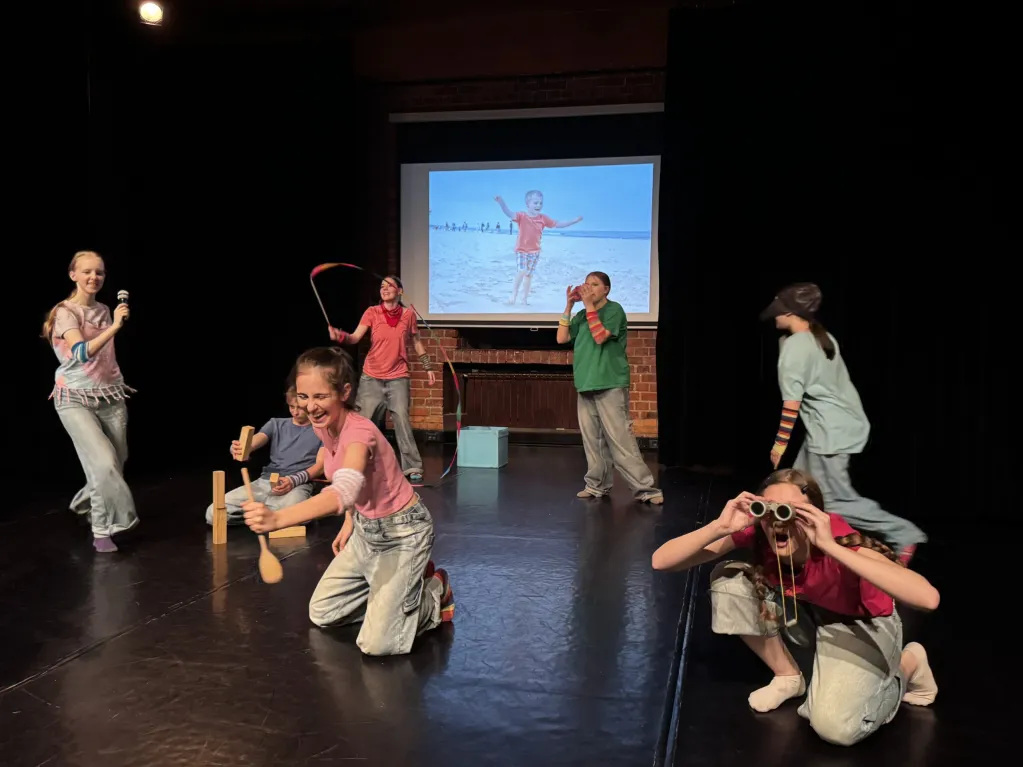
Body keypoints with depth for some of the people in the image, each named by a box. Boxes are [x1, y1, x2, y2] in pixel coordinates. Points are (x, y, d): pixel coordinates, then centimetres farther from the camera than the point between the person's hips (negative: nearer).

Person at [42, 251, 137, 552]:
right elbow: (82, 353, -25)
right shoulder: (65, 312, -9)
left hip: (110, 396, 6)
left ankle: (88, 502, 37)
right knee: (105, 464, -17)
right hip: (76, 399, -6)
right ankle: (102, 530, 0)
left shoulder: (104, 310, 9)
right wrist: (114, 327, -34)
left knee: (115, 465, 6)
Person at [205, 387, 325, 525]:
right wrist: (240, 449, -26)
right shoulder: (276, 424, 19)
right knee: (213, 513, -17)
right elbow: (253, 442, 0)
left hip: (299, 484, -3)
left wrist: (294, 480, -18)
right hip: (265, 481, 4)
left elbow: (320, 466, 0)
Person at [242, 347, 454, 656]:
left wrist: (277, 519, -65)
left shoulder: (359, 432, -33)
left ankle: (435, 594, 13)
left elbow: (343, 492, -53)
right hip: (366, 528, 8)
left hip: (403, 532, -8)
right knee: (321, 615, 11)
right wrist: (349, 523, 6)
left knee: (377, 644, -14)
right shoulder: (323, 425, -7)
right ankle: (401, 584, 25)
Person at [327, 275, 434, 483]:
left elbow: (416, 342, 13)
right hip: (372, 377, 1)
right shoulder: (372, 312, -2)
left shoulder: (408, 314, 1)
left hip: (398, 377, 0)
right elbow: (356, 337, -13)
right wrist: (340, 336, -33)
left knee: (402, 420, -6)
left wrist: (428, 367, 14)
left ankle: (413, 468, 2)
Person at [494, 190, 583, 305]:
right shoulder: (522, 216, -11)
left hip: (535, 251, 4)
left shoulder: (543, 218, 2)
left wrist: (574, 221, 6)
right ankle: (514, 293, -6)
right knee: (522, 271, -20)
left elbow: (558, 224, 10)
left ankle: (525, 297, 21)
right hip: (521, 250, -4)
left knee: (529, 274, 10)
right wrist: (501, 203, -46)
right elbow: (510, 213, -27)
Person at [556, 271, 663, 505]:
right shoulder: (582, 316, 16)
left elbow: (600, 337, -17)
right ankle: (598, 485, 16)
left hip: (610, 386, -6)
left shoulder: (614, 310, -3)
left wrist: (589, 305, -14)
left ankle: (645, 488, -5)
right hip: (585, 385, 6)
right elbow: (561, 338, 6)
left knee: (620, 439, -10)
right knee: (593, 440, 7)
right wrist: (569, 306, 2)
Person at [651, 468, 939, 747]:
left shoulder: (842, 542, -37)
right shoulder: (757, 532, -27)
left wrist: (830, 546, -55)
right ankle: (788, 676, 4)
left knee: (834, 726, -24)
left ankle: (907, 665, 7)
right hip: (816, 609, 4)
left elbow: (928, 598, -53)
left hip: (864, 624, -4)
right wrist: (720, 527, -46)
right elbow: (661, 561, -30)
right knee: (728, 580, -19)